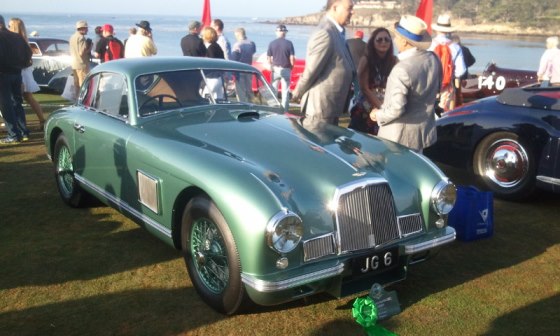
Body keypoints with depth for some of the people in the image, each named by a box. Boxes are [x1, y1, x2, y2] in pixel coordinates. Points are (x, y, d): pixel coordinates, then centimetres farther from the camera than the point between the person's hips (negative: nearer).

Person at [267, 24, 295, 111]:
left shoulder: (272, 43, -4)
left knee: (274, 89, 12)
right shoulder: (289, 43, -9)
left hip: (275, 69, 1)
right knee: (285, 90, 6)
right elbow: (292, 58, -10)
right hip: (285, 69, -1)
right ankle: (285, 108, 7)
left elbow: (268, 58, -2)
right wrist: (291, 67, 6)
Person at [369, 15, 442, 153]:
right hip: (424, 131, 7)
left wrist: (378, 115, -9)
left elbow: (397, 109, -26)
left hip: (399, 136, -7)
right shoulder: (434, 59, -4)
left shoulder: (402, 70, -27)